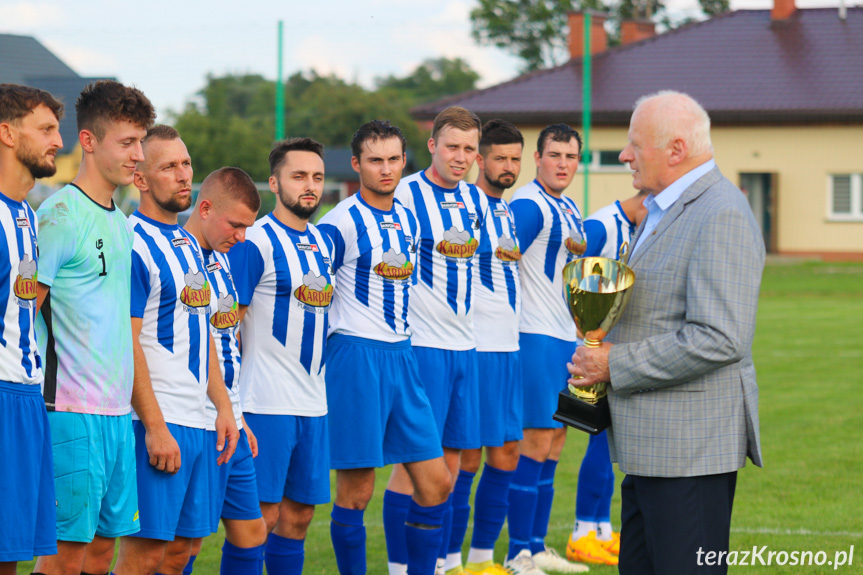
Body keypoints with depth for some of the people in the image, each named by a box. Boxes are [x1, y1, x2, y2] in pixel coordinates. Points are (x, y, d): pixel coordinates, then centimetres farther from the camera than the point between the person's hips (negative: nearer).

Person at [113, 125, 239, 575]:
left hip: (195, 419, 9)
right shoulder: (132, 246, -12)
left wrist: (223, 405, 16)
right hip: (158, 422, -9)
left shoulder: (189, 244, 17)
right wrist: (155, 427, -19)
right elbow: (128, 344, -16)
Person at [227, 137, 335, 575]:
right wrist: (229, 401, -12)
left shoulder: (323, 243, 14)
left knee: (299, 514, 10)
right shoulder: (255, 242, -9)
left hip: (312, 402, 7)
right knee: (262, 515, -7)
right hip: (267, 403, -7)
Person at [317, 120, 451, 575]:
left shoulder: (406, 220, 13)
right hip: (355, 356, -7)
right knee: (355, 490, -3)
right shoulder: (342, 222, -9)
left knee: (435, 482, 4)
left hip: (401, 357, 7)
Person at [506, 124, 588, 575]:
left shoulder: (568, 209, 16)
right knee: (536, 441, -9)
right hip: (535, 336, -9)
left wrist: (579, 327, 23)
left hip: (565, 336, 9)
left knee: (554, 440, 11)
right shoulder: (529, 205, -13)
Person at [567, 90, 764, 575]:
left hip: (691, 444, -11)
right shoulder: (667, 209, 18)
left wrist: (616, 365, -18)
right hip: (653, 444, 11)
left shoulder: (722, 217, -17)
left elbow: (718, 339, -24)